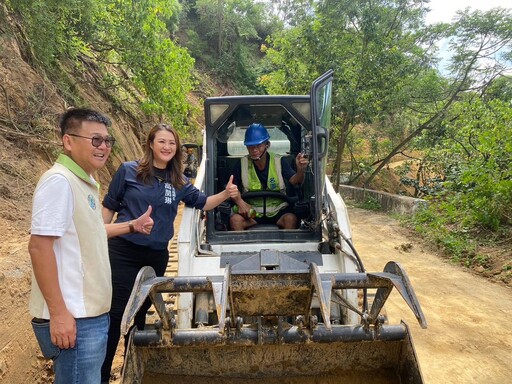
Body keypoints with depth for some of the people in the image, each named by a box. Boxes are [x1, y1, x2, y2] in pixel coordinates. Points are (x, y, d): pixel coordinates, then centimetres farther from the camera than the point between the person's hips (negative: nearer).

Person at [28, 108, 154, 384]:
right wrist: (58, 312, -22)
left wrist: (132, 226, 24)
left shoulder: (86, 182, 11)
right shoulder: (59, 181, -17)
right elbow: (39, 246, -21)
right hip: (72, 318, -9)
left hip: (92, 312, 9)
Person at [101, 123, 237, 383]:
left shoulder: (178, 182, 5)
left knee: (140, 312, 17)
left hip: (158, 256, 4)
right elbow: (109, 207, 0)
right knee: (116, 313, 0)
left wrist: (226, 194, -6)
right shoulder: (129, 171, -5)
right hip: (123, 252, -4)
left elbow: (202, 202, 12)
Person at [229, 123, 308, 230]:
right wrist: (240, 202, -14)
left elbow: (294, 181, -13)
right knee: (235, 219, -27)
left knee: (291, 219, -31)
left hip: (278, 210, -1)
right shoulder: (242, 164, -3)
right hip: (252, 211, 1)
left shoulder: (279, 161, -4)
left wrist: (300, 170, -35)